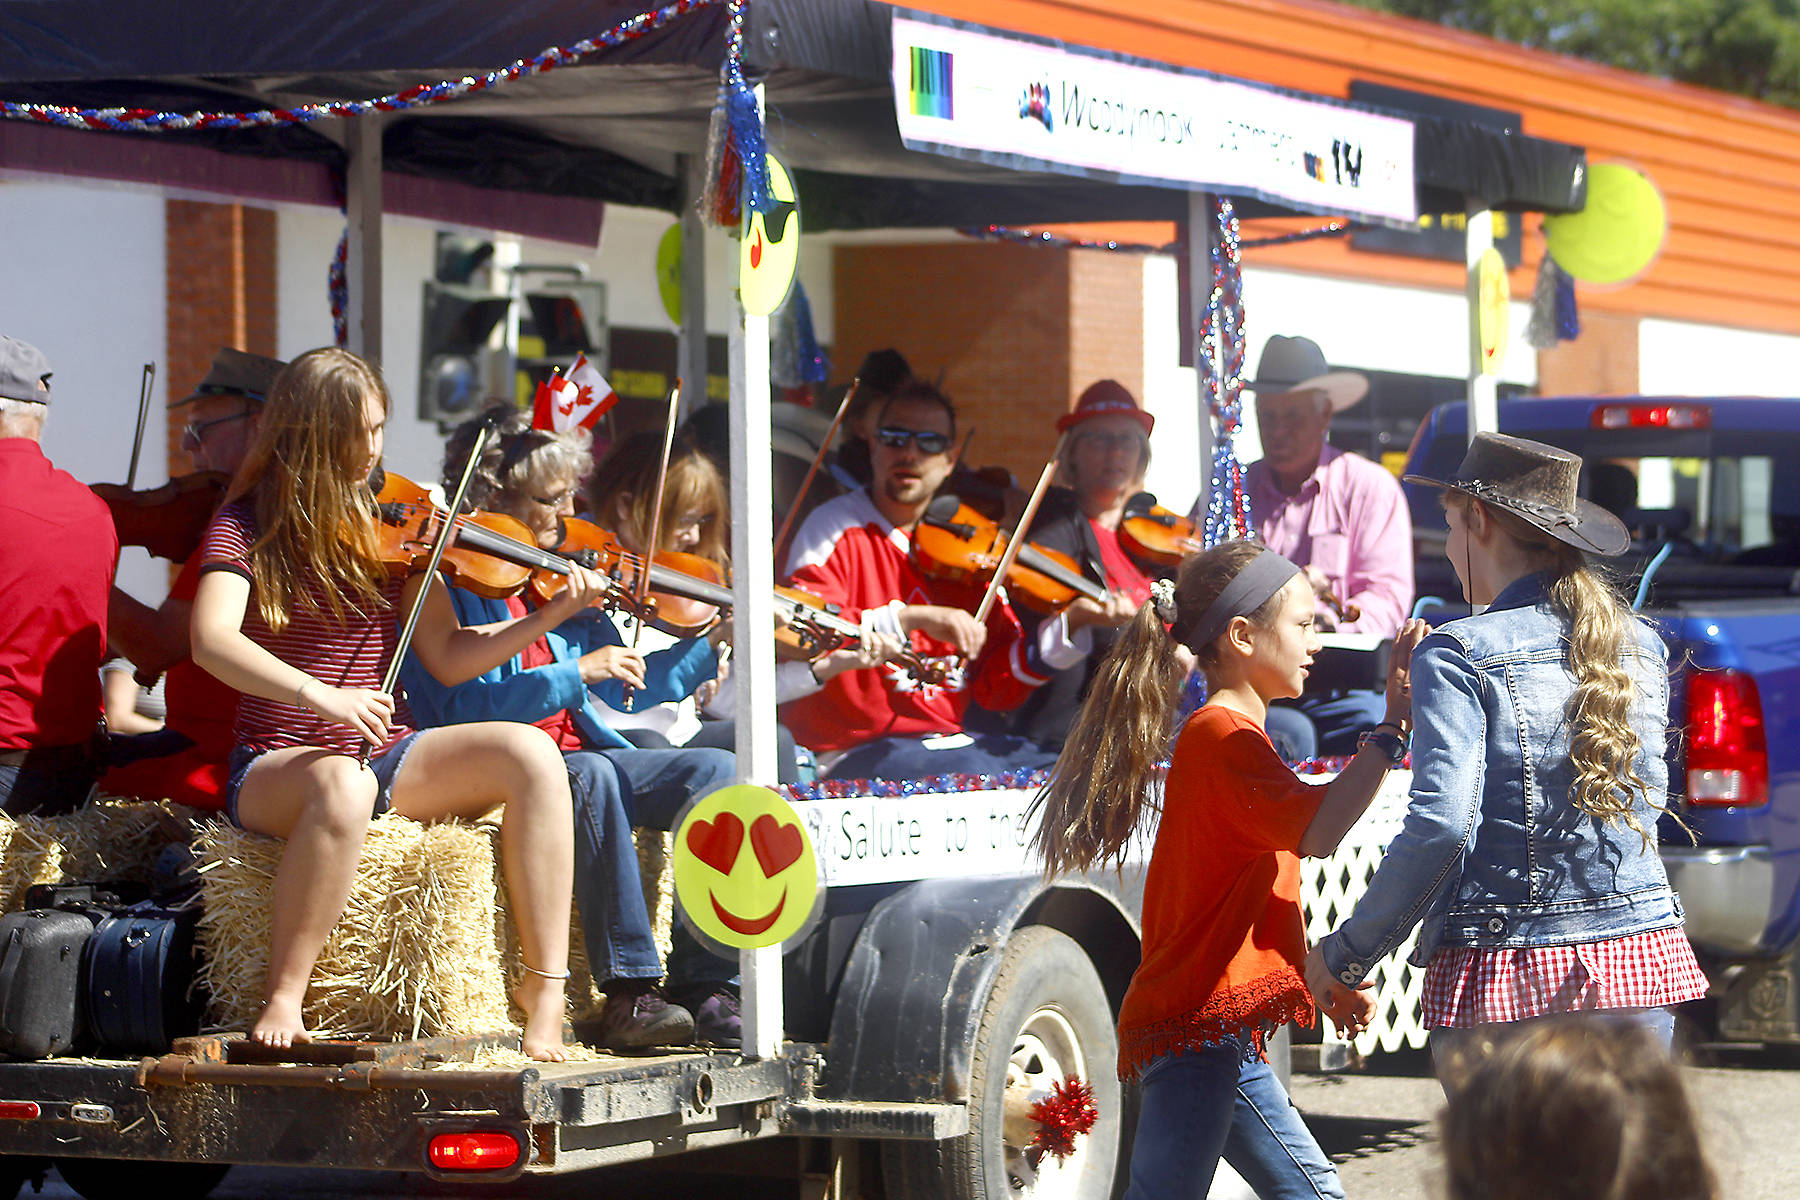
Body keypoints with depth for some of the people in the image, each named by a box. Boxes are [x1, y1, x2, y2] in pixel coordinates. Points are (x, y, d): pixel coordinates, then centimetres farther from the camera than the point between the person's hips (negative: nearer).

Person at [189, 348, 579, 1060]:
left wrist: (552, 616, -3)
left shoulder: (388, 527, 12)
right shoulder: (248, 527, -2)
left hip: (390, 759, 5)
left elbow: (447, 658, 10)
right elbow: (212, 641, -21)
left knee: (529, 752, -22)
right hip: (278, 767, -5)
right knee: (342, 785, -41)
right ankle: (282, 999, -26)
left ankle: (545, 985, -22)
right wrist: (317, 694, -35)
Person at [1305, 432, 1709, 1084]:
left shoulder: (1459, 651, -7)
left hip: (1504, 971, -5)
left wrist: (1344, 956, -5)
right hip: (1638, 956, 5)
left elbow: (1441, 824, -15)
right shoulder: (1640, 645, 10)